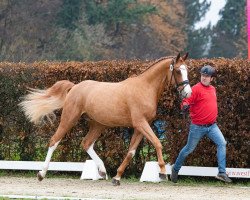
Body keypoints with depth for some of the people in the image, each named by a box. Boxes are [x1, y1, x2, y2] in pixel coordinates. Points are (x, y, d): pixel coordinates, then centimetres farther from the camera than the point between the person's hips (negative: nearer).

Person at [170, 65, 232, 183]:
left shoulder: (213, 89, 10)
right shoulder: (196, 89, -12)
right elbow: (186, 101, -20)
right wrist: (185, 107, -41)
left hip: (212, 126, 5)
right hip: (198, 127, -5)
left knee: (222, 143, -14)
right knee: (189, 149, 8)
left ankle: (222, 173, -15)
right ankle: (175, 169, 30)